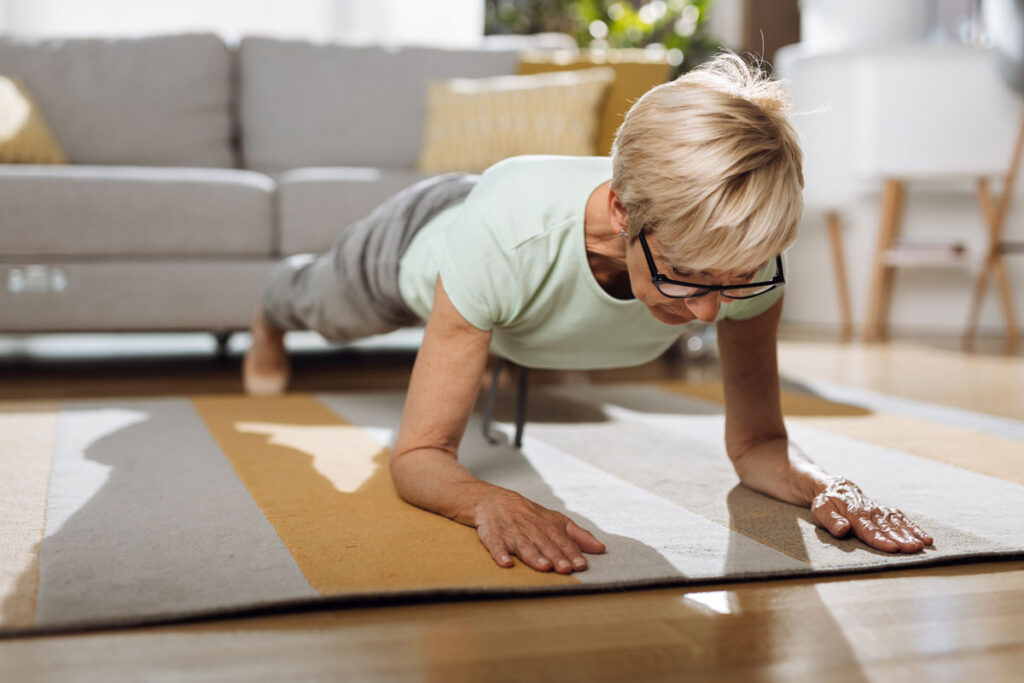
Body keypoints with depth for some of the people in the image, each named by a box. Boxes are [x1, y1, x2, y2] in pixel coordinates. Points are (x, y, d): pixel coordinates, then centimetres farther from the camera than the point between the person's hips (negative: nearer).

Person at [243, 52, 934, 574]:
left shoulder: (745, 254, -41)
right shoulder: (508, 234, -52)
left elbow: (756, 441, -28)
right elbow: (420, 454, -43)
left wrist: (825, 485, -50)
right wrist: (491, 501, -65)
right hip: (424, 240, -2)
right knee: (326, 305, 35)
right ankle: (272, 312, 70)